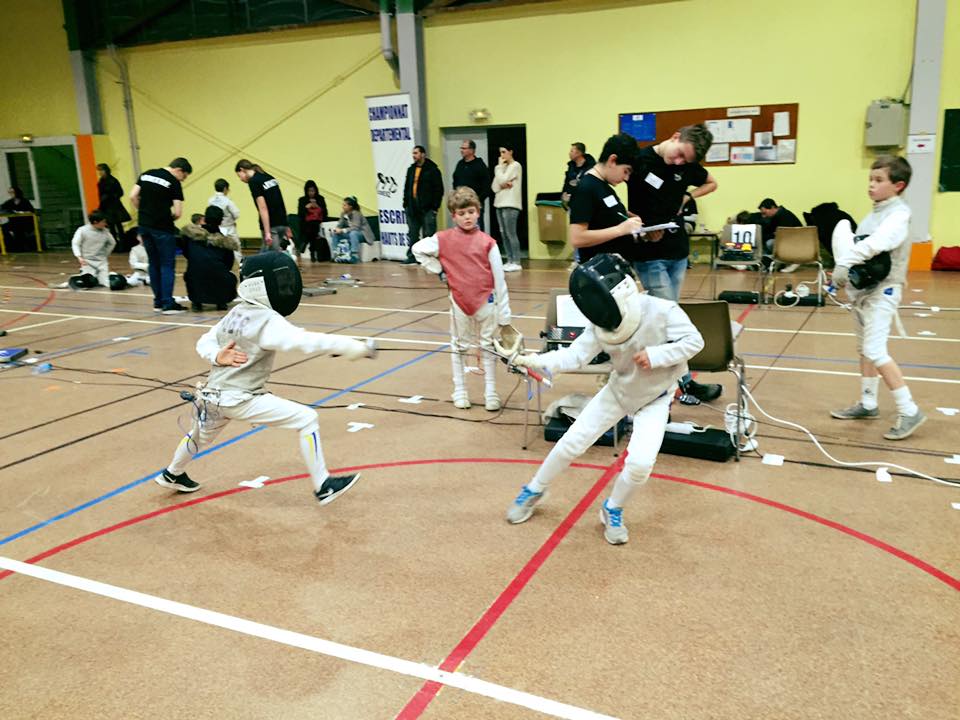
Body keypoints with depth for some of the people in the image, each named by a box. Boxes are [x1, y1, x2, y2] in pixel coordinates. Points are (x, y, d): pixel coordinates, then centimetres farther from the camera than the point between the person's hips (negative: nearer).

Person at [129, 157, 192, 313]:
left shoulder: (146, 175, 10)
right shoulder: (174, 183, -9)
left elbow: (133, 197, 6)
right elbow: (178, 212, -13)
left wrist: (143, 212, 14)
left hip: (144, 225, 6)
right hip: (162, 228, -6)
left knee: (154, 264, 14)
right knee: (167, 265, 0)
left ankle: (158, 302, 18)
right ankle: (168, 304, -2)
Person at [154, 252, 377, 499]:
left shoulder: (237, 312, 5)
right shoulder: (267, 320, -20)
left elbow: (204, 342, 11)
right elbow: (307, 341, -33)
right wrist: (356, 347, -36)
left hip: (214, 395, 9)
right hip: (240, 399, -9)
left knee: (202, 436, 37)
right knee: (306, 419, -10)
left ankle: (171, 475, 62)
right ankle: (323, 487, -9)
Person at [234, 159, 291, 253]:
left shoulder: (253, 181, -8)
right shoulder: (270, 177, 15)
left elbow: (263, 208, -16)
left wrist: (267, 232, -18)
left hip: (271, 226, -8)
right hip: (282, 223, 8)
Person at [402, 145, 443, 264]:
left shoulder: (432, 169, -4)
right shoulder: (411, 169, 14)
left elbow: (439, 190, -7)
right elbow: (406, 187, 20)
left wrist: (435, 206, -11)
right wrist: (405, 203, 12)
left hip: (427, 208, -6)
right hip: (412, 208, 6)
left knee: (429, 234, -2)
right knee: (412, 234, 10)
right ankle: (411, 256, 16)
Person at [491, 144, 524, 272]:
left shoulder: (515, 166, -4)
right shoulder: (503, 167, 19)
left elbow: (502, 180, -15)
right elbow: (495, 187, 12)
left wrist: (499, 166, -2)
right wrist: (502, 185, -8)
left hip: (510, 205, -8)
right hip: (500, 204, 8)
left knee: (511, 234, -11)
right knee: (504, 234, 5)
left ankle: (516, 263, -10)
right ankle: (509, 261, 9)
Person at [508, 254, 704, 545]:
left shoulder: (661, 312, -31)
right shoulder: (601, 324, -21)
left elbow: (694, 341, -21)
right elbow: (574, 356, -27)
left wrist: (655, 355, -34)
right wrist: (535, 360, -42)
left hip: (655, 398, -3)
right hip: (618, 391, 3)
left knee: (640, 463, -18)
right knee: (571, 443, 2)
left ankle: (612, 511, 12)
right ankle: (533, 491, 26)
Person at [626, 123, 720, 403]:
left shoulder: (688, 165, 4)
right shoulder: (639, 161, -12)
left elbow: (711, 183, 23)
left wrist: (687, 197, 5)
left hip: (678, 251, 6)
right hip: (648, 254, -6)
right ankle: (686, 383, 3)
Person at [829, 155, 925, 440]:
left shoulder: (898, 214, -15)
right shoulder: (875, 213, 10)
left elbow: (875, 244, -31)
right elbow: (857, 246, 3)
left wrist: (846, 262, -35)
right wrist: (844, 268, -14)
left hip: (882, 291, -9)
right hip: (863, 288, 9)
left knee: (875, 351, -13)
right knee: (864, 349, 16)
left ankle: (909, 411, -5)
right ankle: (868, 404, 29)